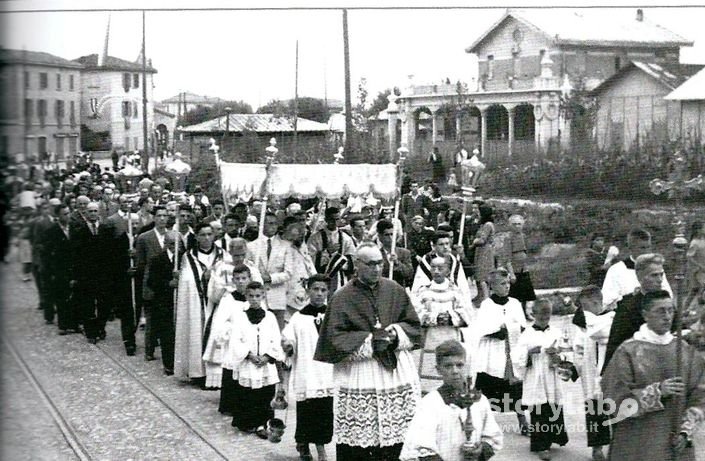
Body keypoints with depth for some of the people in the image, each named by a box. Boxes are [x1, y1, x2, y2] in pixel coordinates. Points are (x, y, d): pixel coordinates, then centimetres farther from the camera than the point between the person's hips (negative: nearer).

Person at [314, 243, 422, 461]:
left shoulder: (394, 290, 7)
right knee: (357, 435, -4)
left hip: (396, 369, 4)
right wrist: (369, 341, -16)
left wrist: (396, 333, -8)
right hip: (359, 375, -3)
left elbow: (413, 326, 12)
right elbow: (336, 338, -8)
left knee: (396, 432, 3)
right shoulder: (342, 297, -5)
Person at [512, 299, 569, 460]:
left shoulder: (556, 333, 7)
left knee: (555, 414, 4)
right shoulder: (527, 335, -2)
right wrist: (530, 353, -20)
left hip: (552, 381, 3)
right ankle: (541, 446, 6)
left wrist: (556, 355, -13)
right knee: (538, 415, -3)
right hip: (535, 382, -3)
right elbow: (517, 359, -6)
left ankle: (551, 440, 23)